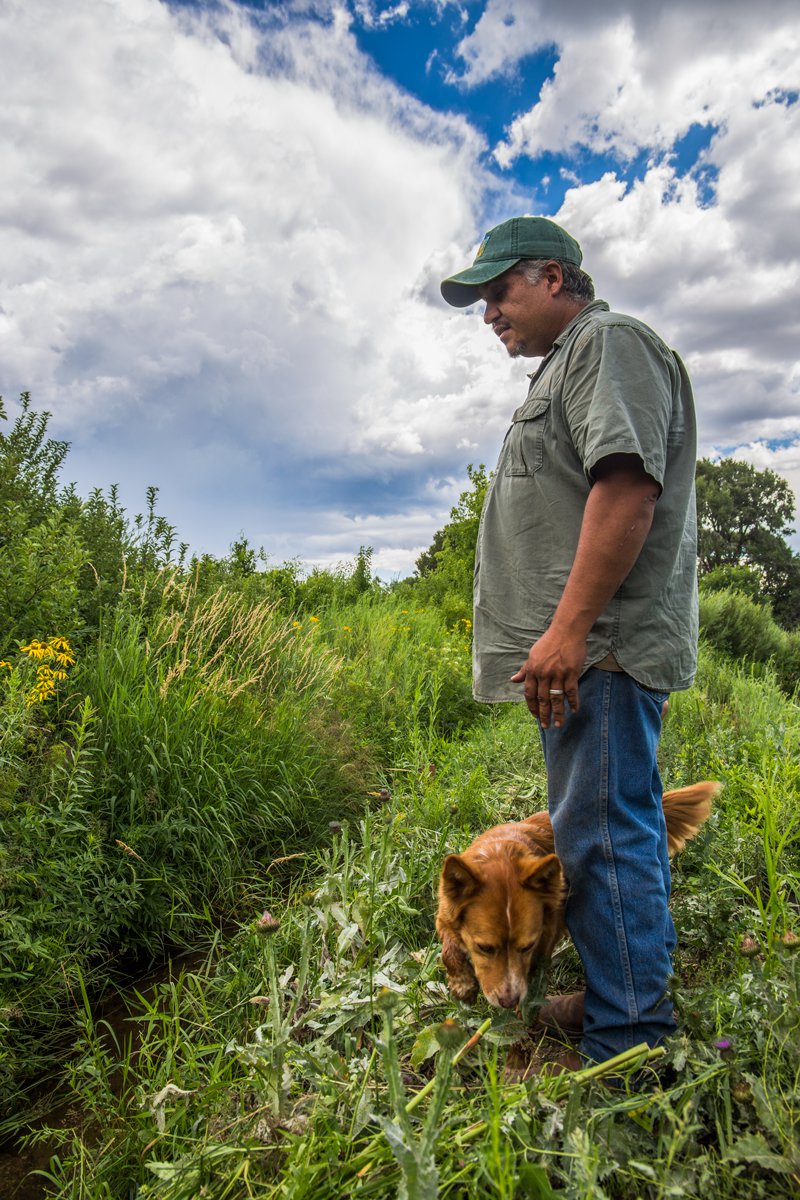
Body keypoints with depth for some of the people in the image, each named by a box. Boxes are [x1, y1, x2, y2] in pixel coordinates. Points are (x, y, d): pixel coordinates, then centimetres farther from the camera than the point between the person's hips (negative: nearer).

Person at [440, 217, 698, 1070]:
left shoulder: (609, 341, -2)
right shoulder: (562, 367, 28)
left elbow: (628, 485, -19)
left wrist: (570, 627, -24)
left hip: (600, 646, -10)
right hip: (582, 652, 10)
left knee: (603, 838, -7)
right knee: (618, 833, 15)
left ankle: (628, 1052, 4)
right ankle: (623, 1001, 28)